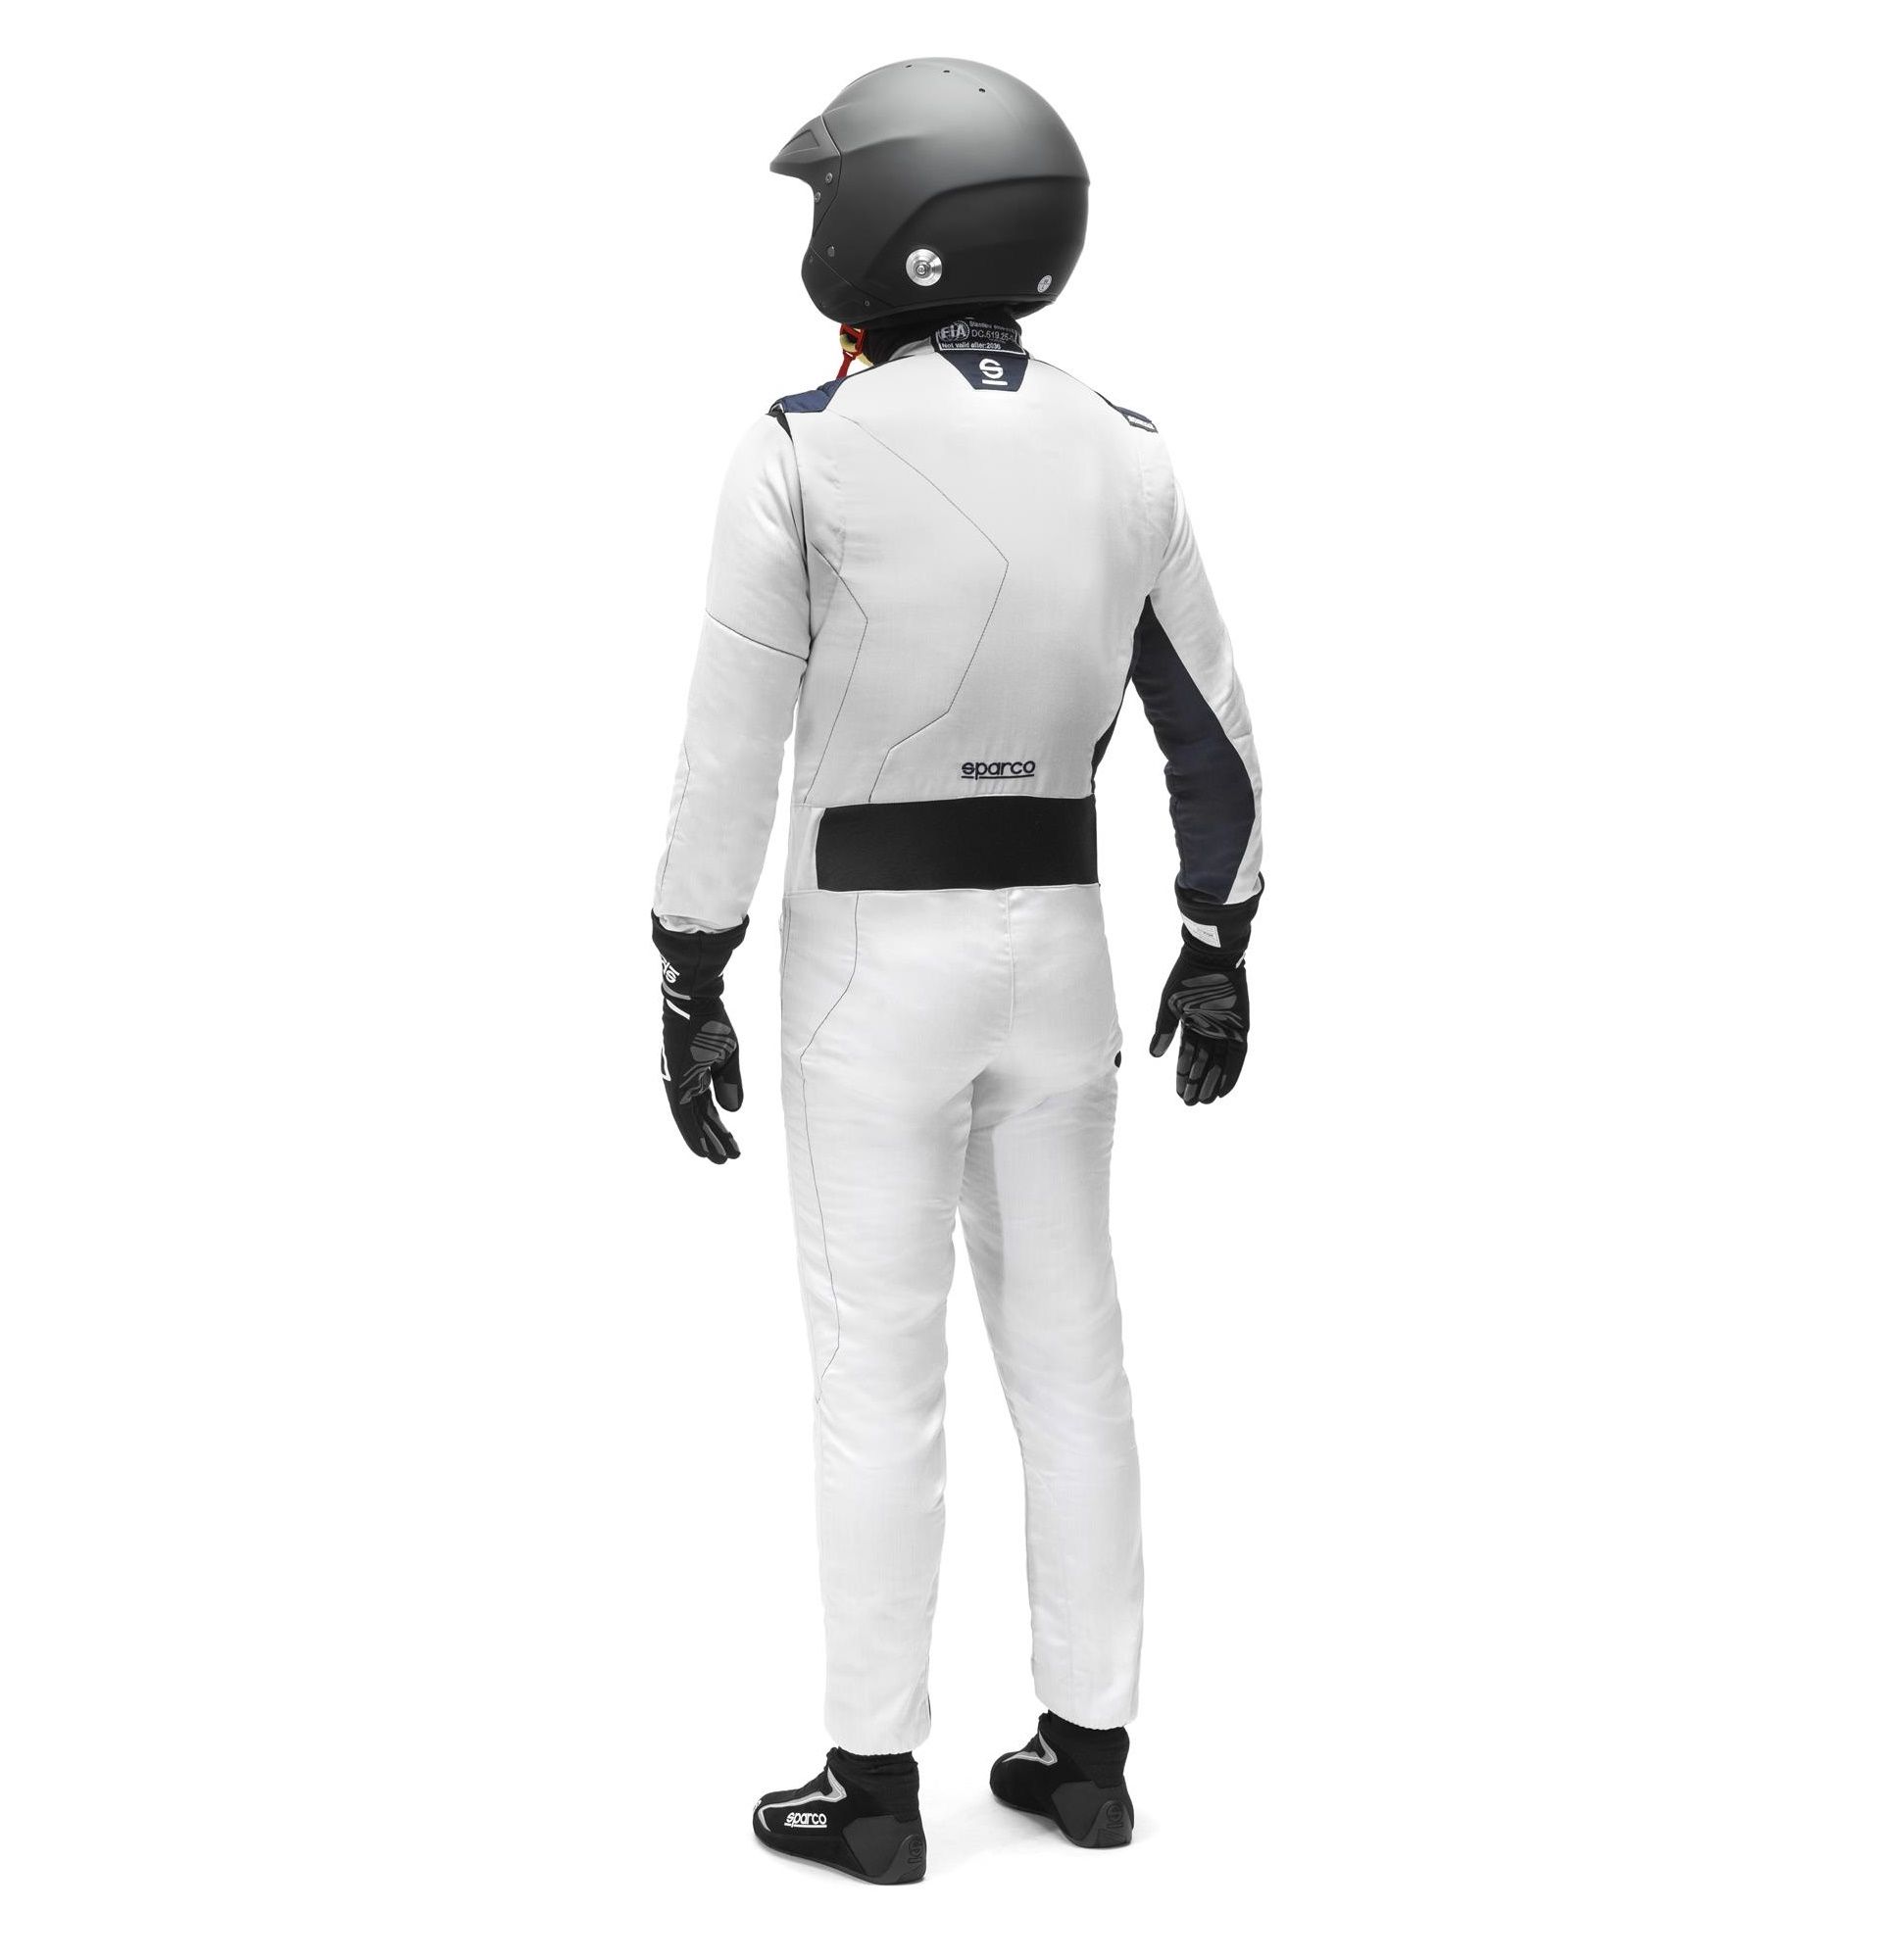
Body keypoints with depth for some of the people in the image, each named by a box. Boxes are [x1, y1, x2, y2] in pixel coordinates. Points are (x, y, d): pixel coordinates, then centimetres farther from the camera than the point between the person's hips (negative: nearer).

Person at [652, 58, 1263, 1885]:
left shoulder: (800, 456, -13)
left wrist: (689, 994, -6)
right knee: (1065, 1349, 13)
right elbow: (1209, 728, 8)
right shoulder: (1123, 458, 2)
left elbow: (733, 750, -13)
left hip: (876, 960, -4)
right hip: (1051, 943, 5)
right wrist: (1218, 951, 18)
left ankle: (875, 1785, 13)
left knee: (876, 1374, 4)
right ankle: (1086, 1748, 20)